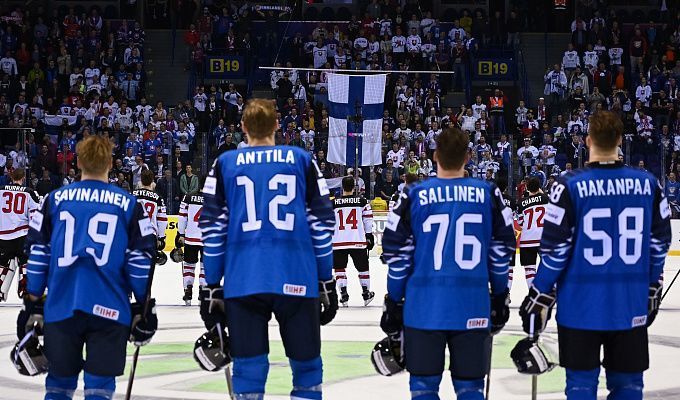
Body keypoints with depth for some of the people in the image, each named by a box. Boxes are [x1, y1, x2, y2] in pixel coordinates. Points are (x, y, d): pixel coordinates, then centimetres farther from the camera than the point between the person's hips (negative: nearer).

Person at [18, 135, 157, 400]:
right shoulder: (128, 204, 3)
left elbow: (37, 253, 6)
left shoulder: (56, 199, 6)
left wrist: (32, 302, 11)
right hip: (109, 308, -2)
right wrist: (144, 307, 10)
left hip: (61, 306, 2)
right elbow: (140, 259, 2)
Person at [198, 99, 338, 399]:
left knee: (248, 370, 3)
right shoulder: (302, 161, 9)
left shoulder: (225, 164, 9)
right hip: (297, 280, 0)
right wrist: (327, 282, 12)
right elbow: (321, 224, 7)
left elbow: (213, 229, 5)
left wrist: (212, 287, 9)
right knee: (306, 365, 10)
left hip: (243, 281, 0)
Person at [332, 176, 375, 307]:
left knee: (339, 268, 10)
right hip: (358, 241, 1)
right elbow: (368, 220, 3)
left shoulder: (333, 203, 0)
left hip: (338, 242, -1)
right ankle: (366, 295, 22)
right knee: (362, 267, 14)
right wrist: (369, 236, 13)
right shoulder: (362, 201, 0)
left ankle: (343, 295, 1)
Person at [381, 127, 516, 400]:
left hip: (424, 306, -1)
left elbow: (397, 255, 0)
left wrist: (393, 302, 9)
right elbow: (501, 250, 7)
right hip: (473, 310, 1)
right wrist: (500, 297, 18)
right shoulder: (488, 195, 2)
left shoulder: (414, 196, -2)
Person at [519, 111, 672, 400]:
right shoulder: (648, 184, 0)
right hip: (631, 306, 2)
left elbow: (555, 249, -9)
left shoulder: (570, 186, -10)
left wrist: (539, 297, 1)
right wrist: (652, 290, 20)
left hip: (582, 304, -2)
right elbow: (659, 243, 7)